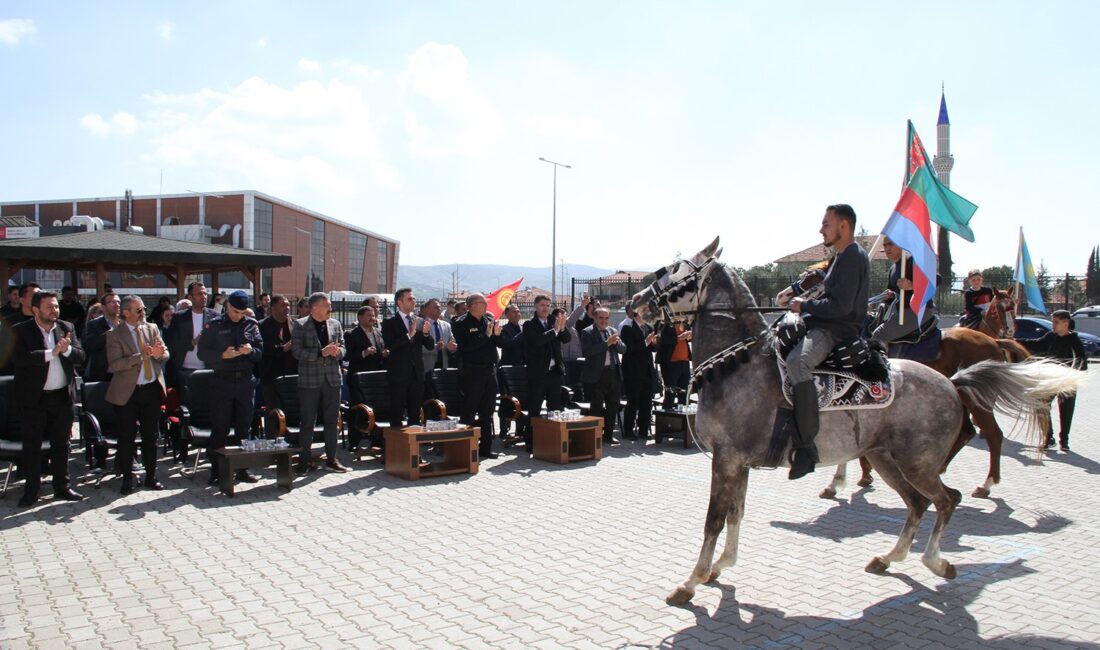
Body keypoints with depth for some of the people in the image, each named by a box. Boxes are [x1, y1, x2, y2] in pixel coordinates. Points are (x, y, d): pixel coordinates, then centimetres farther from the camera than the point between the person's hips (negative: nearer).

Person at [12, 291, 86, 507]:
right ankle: (31, 490, 17)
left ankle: (62, 487, 22)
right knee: (32, 445, 6)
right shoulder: (21, 331, -6)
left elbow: (80, 356, -1)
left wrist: (66, 349, -20)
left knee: (61, 444, 11)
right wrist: (52, 352, -25)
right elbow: (21, 358, -21)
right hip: (33, 398, -3)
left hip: (62, 396, 3)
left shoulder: (66, 328, 5)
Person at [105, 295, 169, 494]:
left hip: (152, 389, 4)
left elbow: (165, 355, 7)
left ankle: (151, 476, 21)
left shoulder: (152, 329, 8)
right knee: (127, 437, 3)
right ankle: (127, 478, 17)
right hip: (128, 392, -4)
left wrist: (158, 353, -16)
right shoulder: (115, 334, -6)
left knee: (151, 436, 10)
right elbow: (114, 365, -16)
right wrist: (141, 356, -23)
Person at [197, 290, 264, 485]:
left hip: (245, 381, 3)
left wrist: (251, 350, -14)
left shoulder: (251, 325, 8)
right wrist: (222, 355, -19)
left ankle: (243, 469, 16)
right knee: (219, 429, -1)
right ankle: (216, 470, 8)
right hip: (222, 382, -2)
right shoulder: (214, 326, 1)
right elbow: (202, 352, -2)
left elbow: (260, 351, 8)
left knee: (244, 427, 8)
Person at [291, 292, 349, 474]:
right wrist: (321, 353, -20)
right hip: (310, 380, -4)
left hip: (333, 378, 4)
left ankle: (331, 459, 18)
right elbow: (296, 351, -11)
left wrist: (337, 351, -11)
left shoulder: (335, 324, 10)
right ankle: (304, 461, 9)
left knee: (331, 420, 9)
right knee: (308, 422, 1)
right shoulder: (300, 325, -4)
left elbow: (342, 346, 12)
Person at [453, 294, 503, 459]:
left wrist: (497, 334, -10)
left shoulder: (489, 320, 10)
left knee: (487, 413, 12)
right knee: (469, 414, -2)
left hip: (490, 371, 6)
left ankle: (485, 448, 21)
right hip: (472, 373, -6)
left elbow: (500, 343, 11)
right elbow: (466, 346, -21)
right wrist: (486, 335, -20)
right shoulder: (462, 323, -7)